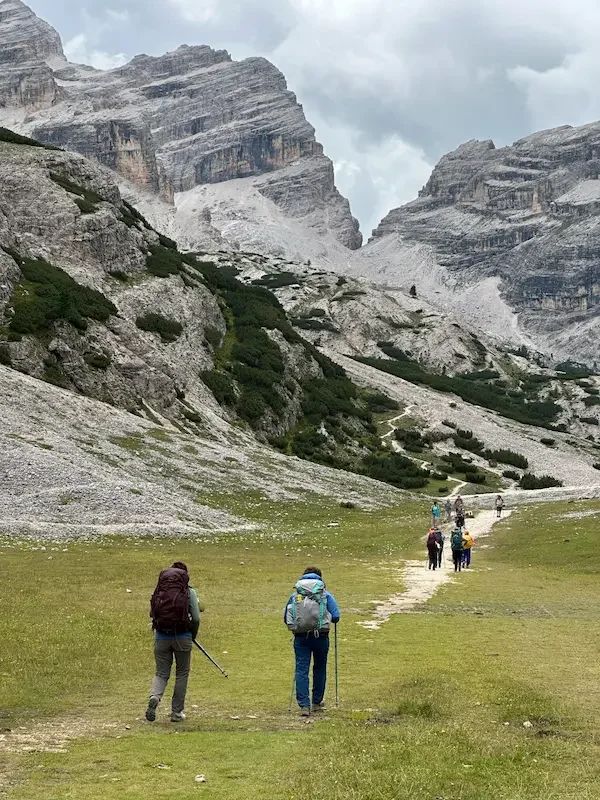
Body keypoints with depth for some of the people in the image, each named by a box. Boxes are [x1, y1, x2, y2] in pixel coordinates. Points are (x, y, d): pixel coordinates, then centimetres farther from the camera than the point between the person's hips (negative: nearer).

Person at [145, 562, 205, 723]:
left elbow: (152, 614, 10)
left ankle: (154, 697, -18)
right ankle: (177, 711, 14)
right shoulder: (189, 591, -1)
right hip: (182, 636, -2)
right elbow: (196, 618, -5)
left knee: (161, 673, 11)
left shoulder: (159, 591, 8)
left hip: (161, 635, 2)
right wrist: (192, 635, 11)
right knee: (182, 674, 13)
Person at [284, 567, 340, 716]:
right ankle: (317, 702, 25)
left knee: (301, 670, 1)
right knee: (319, 669, 16)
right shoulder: (325, 595, 5)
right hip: (321, 636, -1)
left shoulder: (295, 595, 10)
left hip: (300, 637, 1)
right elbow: (336, 617, -2)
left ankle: (304, 705, -9)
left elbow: (286, 618, 12)